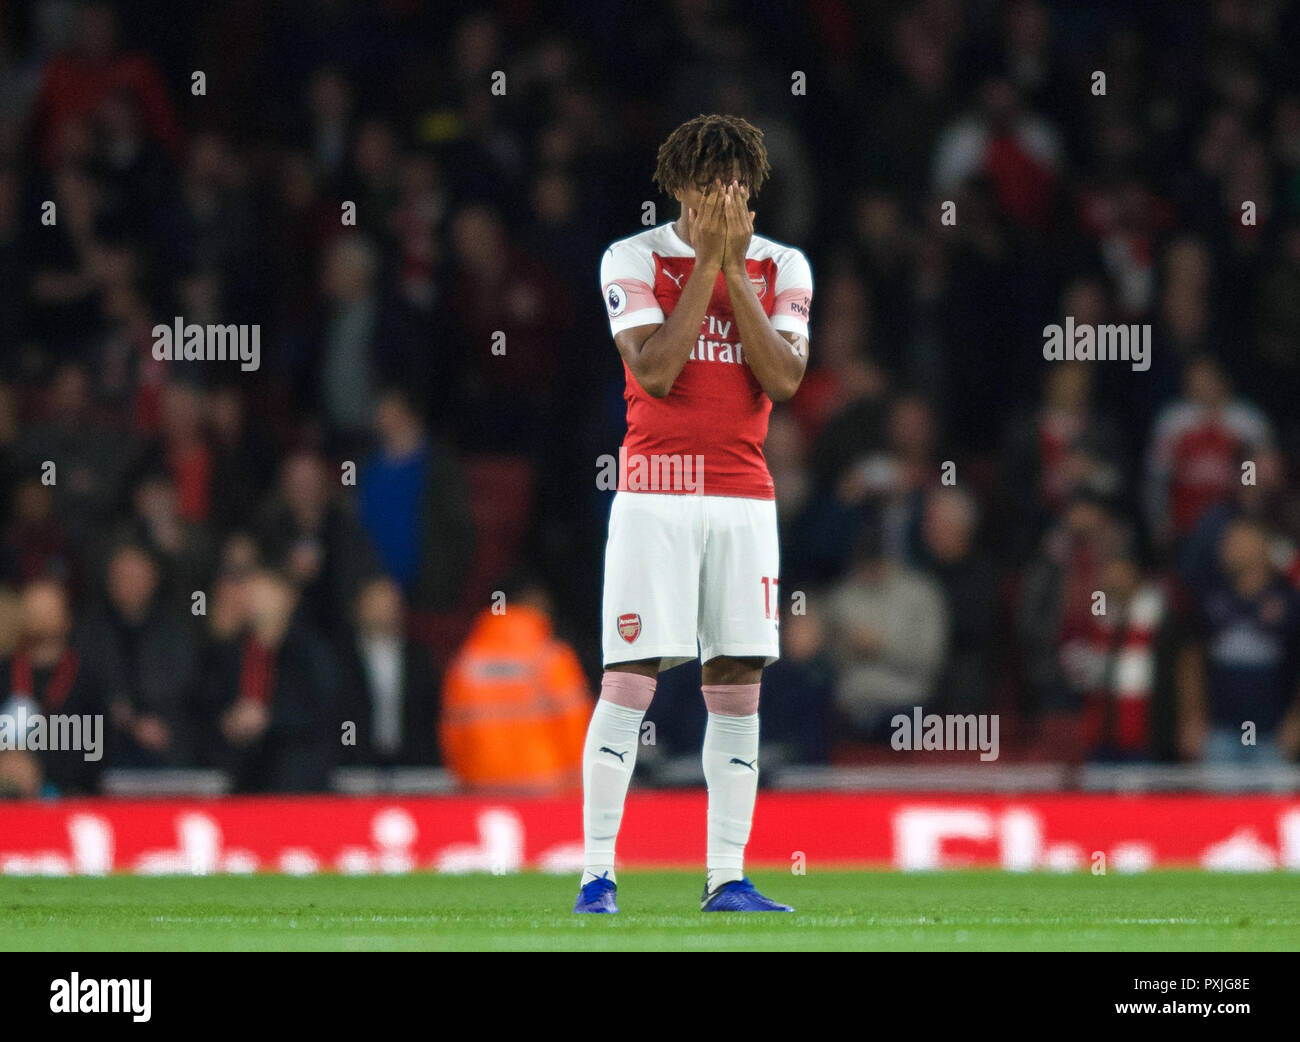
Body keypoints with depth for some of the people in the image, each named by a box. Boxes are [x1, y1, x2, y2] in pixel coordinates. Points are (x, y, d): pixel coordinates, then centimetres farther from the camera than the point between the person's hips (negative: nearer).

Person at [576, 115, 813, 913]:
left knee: (739, 689, 2)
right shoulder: (633, 261, -1)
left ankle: (728, 877, 5)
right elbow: (654, 371, -14)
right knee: (629, 682, -9)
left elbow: (784, 378, -7)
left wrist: (734, 271, -9)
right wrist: (706, 260, -12)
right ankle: (598, 873, -6)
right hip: (657, 494, -3)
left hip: (744, 498, 3)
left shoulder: (781, 268, 8)